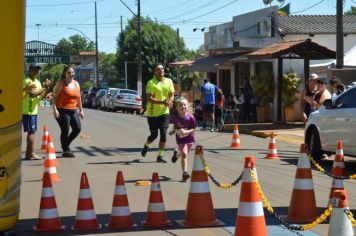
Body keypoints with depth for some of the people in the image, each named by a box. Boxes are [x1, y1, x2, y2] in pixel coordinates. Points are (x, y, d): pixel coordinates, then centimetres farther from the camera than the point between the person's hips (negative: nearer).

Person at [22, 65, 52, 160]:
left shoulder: (37, 82, 16)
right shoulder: (27, 81, -12)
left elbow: (41, 96, 17)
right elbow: (32, 94, -25)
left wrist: (47, 88, 0)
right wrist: (44, 87, -19)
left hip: (34, 111, 9)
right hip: (28, 111, -9)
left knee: (31, 132, 10)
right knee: (31, 132, -9)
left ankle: (28, 154, 15)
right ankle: (32, 154, -7)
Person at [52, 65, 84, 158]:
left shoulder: (76, 84, 14)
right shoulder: (61, 83, -5)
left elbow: (78, 98, 20)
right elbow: (55, 96, -9)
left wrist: (81, 110, 17)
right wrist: (55, 109, -19)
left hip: (73, 111, 6)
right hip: (62, 111, -6)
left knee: (77, 128, 1)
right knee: (65, 131, -3)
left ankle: (66, 144, 22)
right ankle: (65, 151, 9)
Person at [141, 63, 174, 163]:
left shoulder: (169, 81, 5)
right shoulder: (151, 83, -11)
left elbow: (171, 95, 8)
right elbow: (149, 98, -18)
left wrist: (170, 101, -16)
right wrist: (162, 102, -30)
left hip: (164, 112, 3)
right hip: (152, 113, -3)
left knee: (163, 134, -5)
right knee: (154, 135, 7)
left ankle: (160, 156, 3)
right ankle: (146, 146, 40)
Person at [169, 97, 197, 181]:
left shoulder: (190, 117, -16)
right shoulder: (176, 117, -9)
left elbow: (193, 129, -11)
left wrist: (187, 132, -28)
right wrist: (173, 131, -7)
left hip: (189, 139, 1)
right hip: (180, 139, -1)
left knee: (184, 154, 17)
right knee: (184, 154, -14)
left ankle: (177, 154, 51)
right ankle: (185, 172, -7)